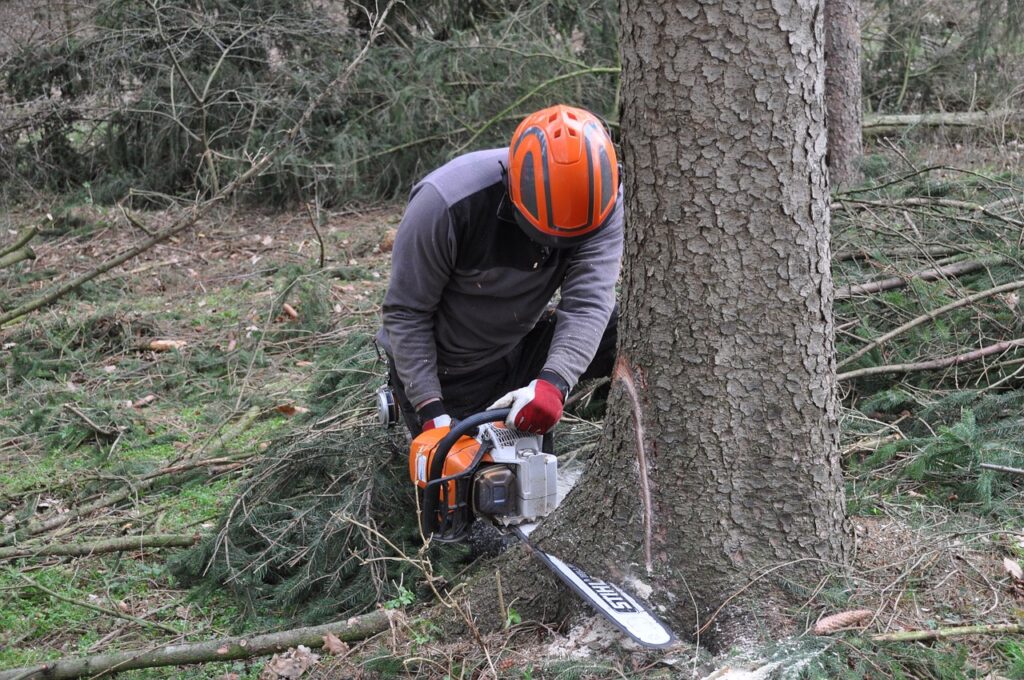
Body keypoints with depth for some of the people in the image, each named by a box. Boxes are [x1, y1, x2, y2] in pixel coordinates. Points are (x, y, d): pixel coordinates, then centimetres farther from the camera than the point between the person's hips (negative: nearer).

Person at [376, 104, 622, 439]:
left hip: (521, 348, 3)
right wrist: (431, 410, -26)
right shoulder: (448, 202, -33)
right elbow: (406, 312, -22)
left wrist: (553, 382, -48)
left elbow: (588, 301, -31)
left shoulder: (598, 197, -23)